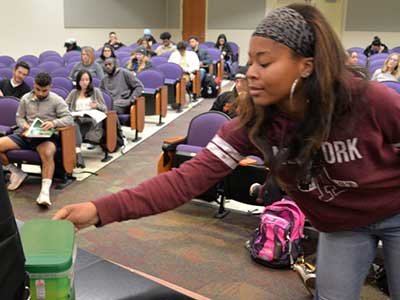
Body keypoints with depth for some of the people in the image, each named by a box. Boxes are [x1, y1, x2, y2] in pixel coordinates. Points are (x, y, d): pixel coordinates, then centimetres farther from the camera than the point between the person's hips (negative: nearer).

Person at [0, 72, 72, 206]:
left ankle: (45, 191, -43)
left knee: (47, 154, -39)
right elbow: (19, 117, 18)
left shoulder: (56, 100, -1)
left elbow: (69, 119, -7)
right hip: (26, 135, 5)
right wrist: (24, 126, -6)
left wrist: (53, 123, -26)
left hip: (46, 137, -5)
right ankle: (17, 173, 6)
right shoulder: (26, 98, 10)